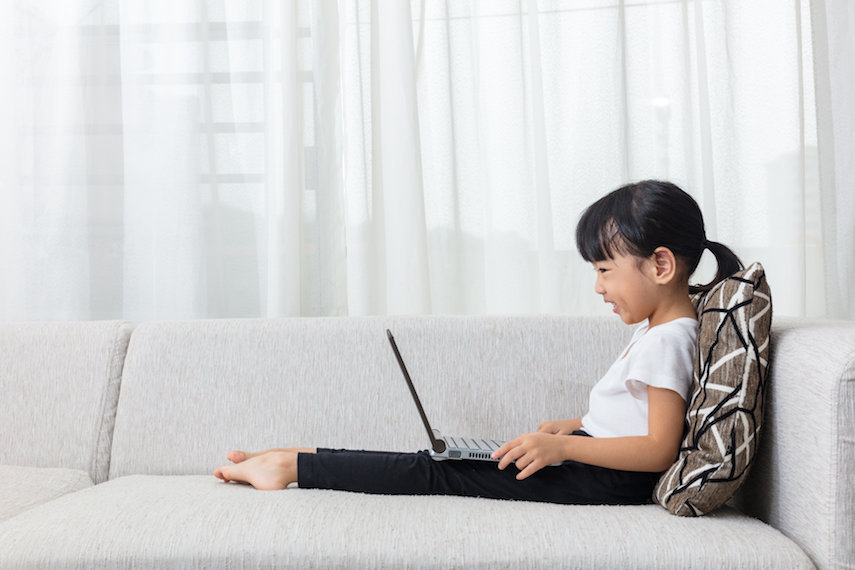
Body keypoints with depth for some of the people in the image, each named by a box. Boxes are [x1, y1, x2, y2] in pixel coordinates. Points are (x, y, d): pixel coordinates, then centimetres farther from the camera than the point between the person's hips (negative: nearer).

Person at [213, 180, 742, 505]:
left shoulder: (668, 340, -18)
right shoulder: (656, 327, 14)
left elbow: (659, 449, -24)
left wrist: (562, 448, -27)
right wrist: (573, 426, 11)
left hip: (607, 478, -9)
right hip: (594, 457, 9)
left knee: (439, 474, -13)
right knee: (453, 457, 1)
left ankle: (294, 466, -9)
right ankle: (307, 459, 2)